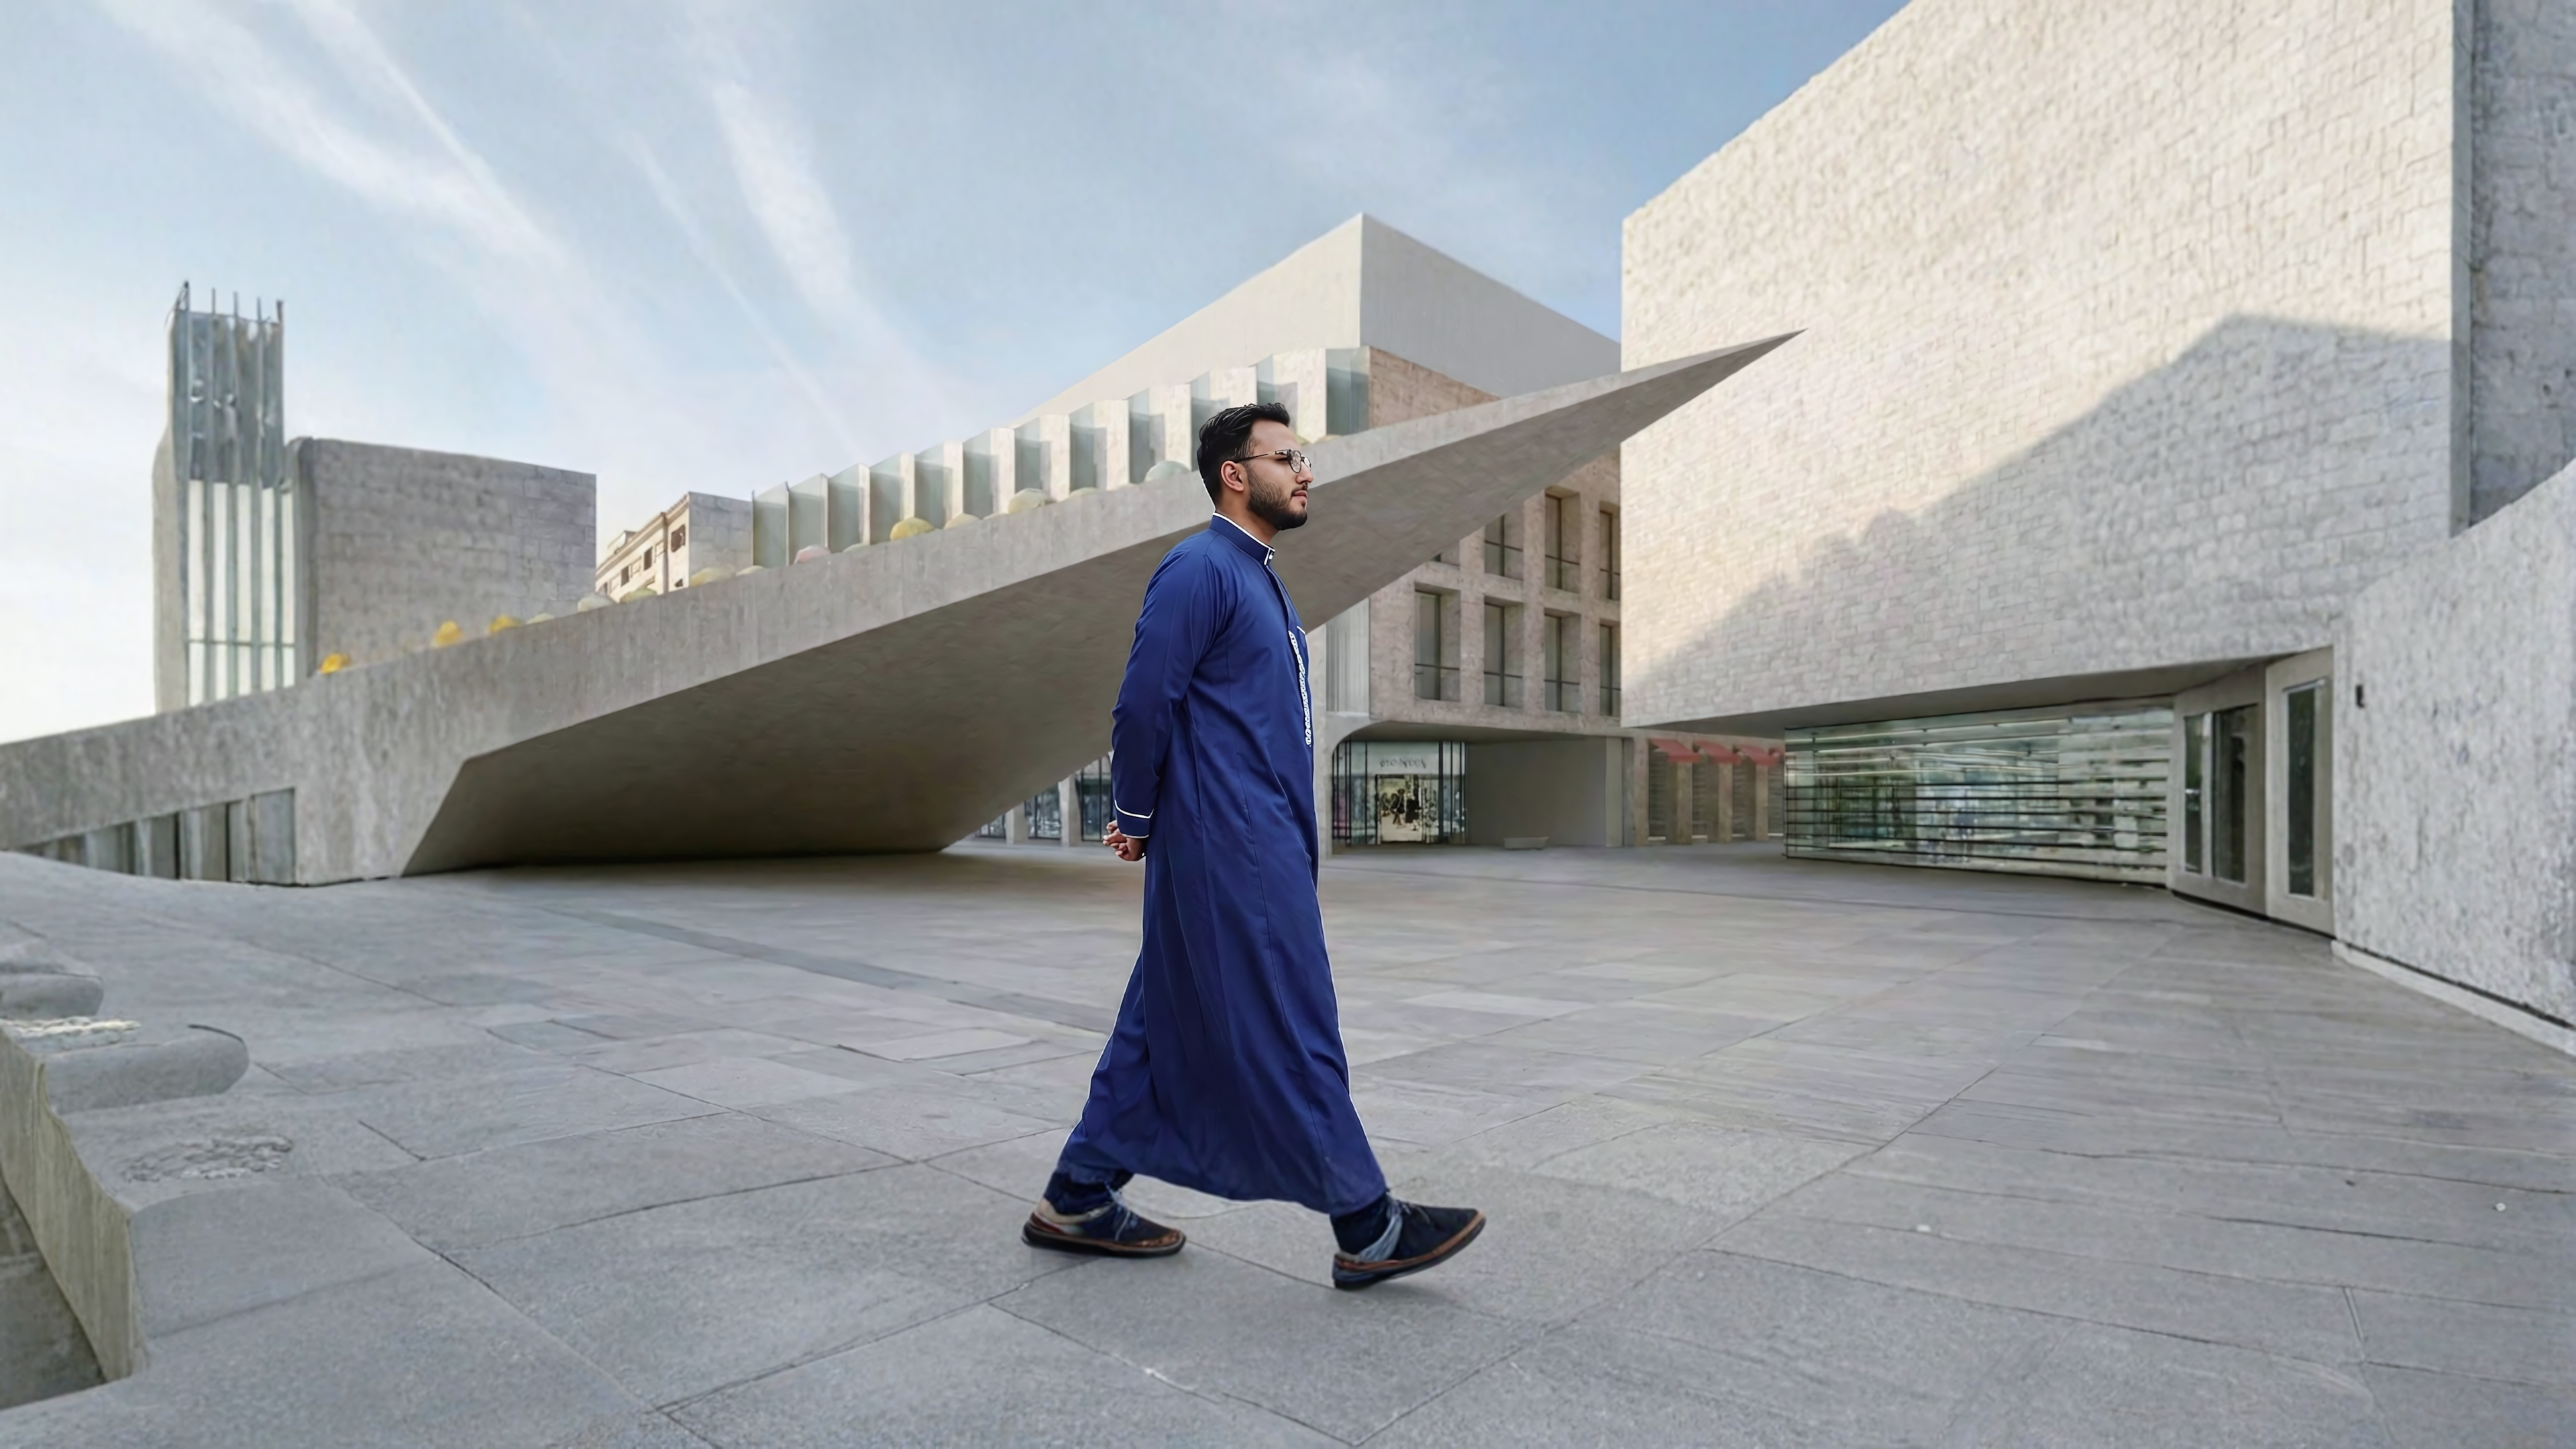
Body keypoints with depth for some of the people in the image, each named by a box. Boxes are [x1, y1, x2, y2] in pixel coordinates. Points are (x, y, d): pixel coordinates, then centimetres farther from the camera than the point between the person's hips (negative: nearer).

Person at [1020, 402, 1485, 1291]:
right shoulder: (1199, 568, -11)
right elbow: (1143, 704, -14)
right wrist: (1137, 819, -4)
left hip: (1263, 846, 10)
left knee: (1169, 1027, 13)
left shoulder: (1257, 577, 20)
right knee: (1290, 1031, -2)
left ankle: (1078, 1201, 24)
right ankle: (1366, 1228, 10)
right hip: (1229, 850, -10)